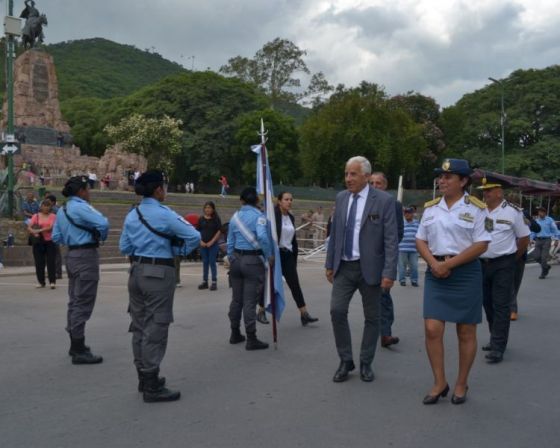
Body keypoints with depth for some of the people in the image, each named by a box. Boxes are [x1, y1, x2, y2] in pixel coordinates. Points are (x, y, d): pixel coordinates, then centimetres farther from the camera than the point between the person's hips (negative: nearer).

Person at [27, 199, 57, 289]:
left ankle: (52, 282, -4)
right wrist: (33, 231, -20)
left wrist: (40, 230, -23)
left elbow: (51, 227, -12)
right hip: (38, 242, 2)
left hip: (50, 241, -2)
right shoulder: (36, 216, 8)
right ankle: (41, 282, 12)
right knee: (39, 262, 4)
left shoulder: (53, 216, 2)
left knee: (51, 262, -5)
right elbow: (29, 227, 1)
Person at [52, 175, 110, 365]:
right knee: (83, 303, -6)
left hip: (72, 255, 10)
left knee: (75, 301, 17)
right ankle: (79, 351, -3)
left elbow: (56, 237, 16)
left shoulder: (62, 210, 12)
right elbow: (103, 223, -27)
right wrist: (101, 237, -8)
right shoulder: (81, 207, -16)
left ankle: (75, 344, 28)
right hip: (86, 256, -10)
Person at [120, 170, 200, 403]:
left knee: (139, 325, 16)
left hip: (136, 271, 8)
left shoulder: (131, 215, 7)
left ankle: (144, 377, 30)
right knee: (155, 328, -2)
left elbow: (124, 247, 12)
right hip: (159, 273, -8)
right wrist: (176, 250, 2)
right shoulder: (164, 214, -14)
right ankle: (152, 387, 4)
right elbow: (194, 237, -13)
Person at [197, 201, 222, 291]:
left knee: (212, 262, -2)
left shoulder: (216, 219, -3)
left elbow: (218, 232, -5)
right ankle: (205, 281, 16)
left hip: (213, 244, -3)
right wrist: (201, 241, -6)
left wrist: (211, 242, -12)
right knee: (205, 262, 9)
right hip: (203, 244, 3)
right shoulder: (201, 219, 5)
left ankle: (214, 282, 3)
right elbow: (198, 231, 7)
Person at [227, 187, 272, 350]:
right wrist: (269, 255, -14)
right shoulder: (258, 216, -9)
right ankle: (251, 339, 3)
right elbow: (262, 236, -26)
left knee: (236, 299, 15)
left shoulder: (235, 217, 8)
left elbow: (230, 242, 12)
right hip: (253, 260, -6)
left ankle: (235, 334, 26)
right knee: (250, 301, -3)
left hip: (236, 259, 6)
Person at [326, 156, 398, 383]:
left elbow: (391, 240, -11)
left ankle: (366, 363, 23)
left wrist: (389, 272, -16)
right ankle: (345, 361, 11)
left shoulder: (384, 200, -9)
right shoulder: (341, 198, 6)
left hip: (370, 268, -3)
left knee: (372, 317, 7)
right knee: (337, 311, -6)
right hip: (344, 266, 3)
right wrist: (329, 263, 10)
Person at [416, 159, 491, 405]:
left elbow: (481, 245, -10)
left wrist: (449, 264, -15)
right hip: (435, 273, 4)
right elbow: (420, 241, 10)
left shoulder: (476, 208, -4)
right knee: (432, 329, -4)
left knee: (466, 332, 5)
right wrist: (434, 264, -9)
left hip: (466, 272, -3)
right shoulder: (431, 208, 10)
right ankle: (439, 382, 12)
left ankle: (461, 384, 21)